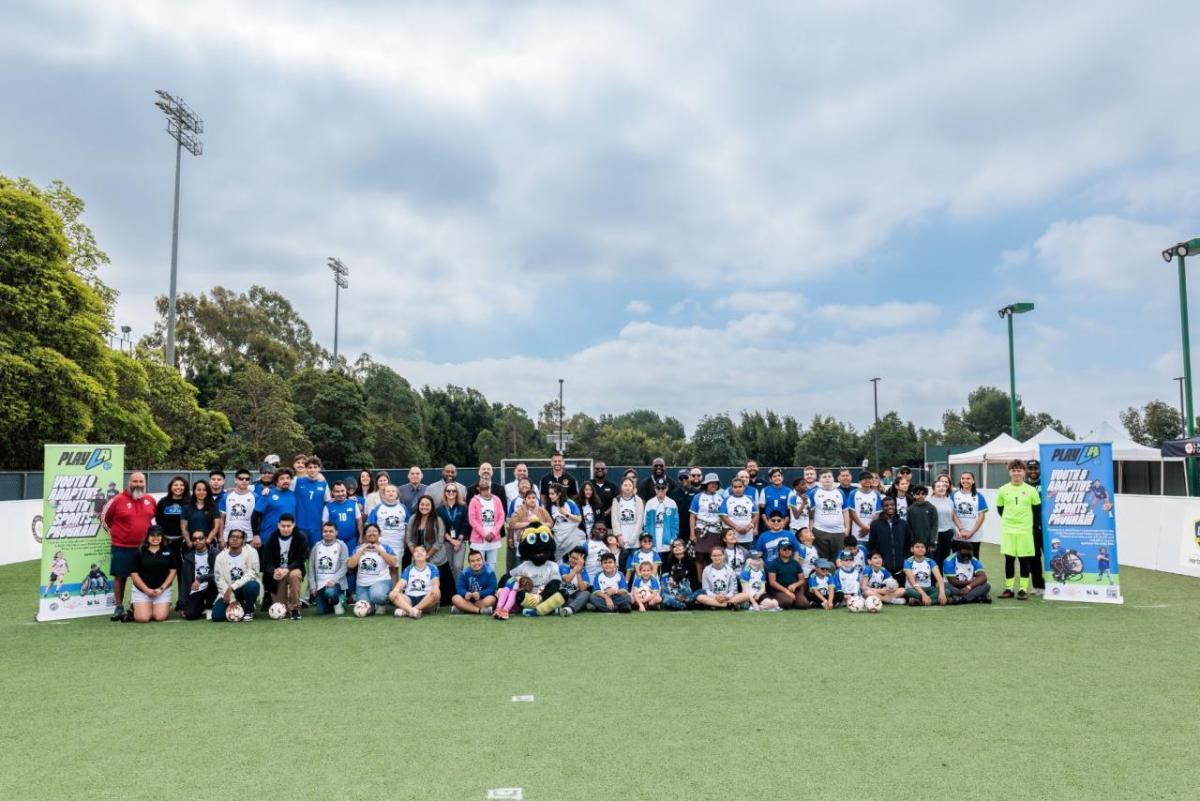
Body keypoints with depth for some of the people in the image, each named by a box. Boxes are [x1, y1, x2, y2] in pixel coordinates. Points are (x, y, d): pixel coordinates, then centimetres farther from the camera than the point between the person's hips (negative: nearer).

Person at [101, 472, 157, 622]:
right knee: (120, 576, 4)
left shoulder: (150, 500, 4)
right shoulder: (118, 499, -8)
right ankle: (119, 607, 13)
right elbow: (104, 516, 4)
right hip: (121, 547, -3)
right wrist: (113, 532, 7)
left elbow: (155, 516, 22)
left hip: (143, 547, 3)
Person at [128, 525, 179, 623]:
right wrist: (147, 590, -10)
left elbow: (173, 571, 3)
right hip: (141, 590, 0)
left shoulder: (169, 551, 2)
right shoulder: (140, 552, -1)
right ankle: (135, 607, 18)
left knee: (160, 616, -15)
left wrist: (162, 588, -7)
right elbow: (134, 574, -2)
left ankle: (167, 606, 18)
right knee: (142, 618, -15)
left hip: (163, 590, 0)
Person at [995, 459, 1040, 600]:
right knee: (1009, 559, 5)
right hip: (1007, 530, 1)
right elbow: (1000, 509, 13)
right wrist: (1009, 519, 8)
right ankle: (1009, 588, 12)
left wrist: (1026, 520, 8)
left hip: (1025, 530, -1)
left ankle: (1024, 589, 10)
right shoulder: (1003, 490, 3)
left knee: (1024, 559, 3)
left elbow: (1037, 509, 9)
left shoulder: (1031, 490, -1)